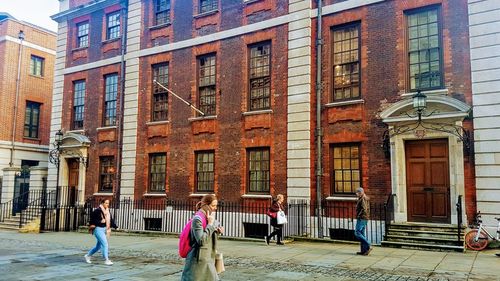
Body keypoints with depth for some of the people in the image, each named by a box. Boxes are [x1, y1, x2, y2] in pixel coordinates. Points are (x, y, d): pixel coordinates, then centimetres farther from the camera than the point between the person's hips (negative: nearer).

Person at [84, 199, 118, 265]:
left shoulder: (107, 211, 10)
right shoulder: (97, 211, -14)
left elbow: (111, 220, 13)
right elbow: (92, 219, -14)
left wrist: (115, 226, 1)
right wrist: (100, 221, -23)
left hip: (104, 229, 8)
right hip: (98, 229, -8)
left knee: (98, 246, 17)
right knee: (105, 244, -14)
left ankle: (87, 256, 36)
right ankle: (106, 260, -8)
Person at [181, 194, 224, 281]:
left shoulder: (209, 218, 6)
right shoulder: (197, 219, -17)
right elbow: (201, 240, -25)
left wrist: (218, 231, 4)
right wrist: (210, 224, -19)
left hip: (208, 260, 8)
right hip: (198, 261, -8)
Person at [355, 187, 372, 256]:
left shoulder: (363, 199, -14)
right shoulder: (365, 198, 18)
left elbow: (364, 209, -24)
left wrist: (359, 215, -17)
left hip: (361, 218, -11)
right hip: (364, 219, 11)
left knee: (357, 233, -10)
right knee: (362, 234, 11)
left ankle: (368, 246, -12)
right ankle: (364, 250, 12)